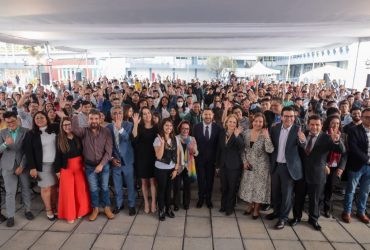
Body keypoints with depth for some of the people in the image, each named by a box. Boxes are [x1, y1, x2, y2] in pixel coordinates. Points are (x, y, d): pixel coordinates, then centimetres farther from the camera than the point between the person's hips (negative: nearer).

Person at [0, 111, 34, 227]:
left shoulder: (26, 131, -5)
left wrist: (22, 166, -11)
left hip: (23, 165, -1)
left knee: (26, 188, 10)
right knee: (10, 192, 4)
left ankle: (27, 210, 27)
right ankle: (10, 216, 15)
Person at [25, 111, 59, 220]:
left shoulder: (54, 129, 4)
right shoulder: (31, 134, 0)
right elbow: (28, 152, -3)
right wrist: (32, 167, -8)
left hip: (56, 163, 1)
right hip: (43, 165, -1)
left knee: (54, 186, 7)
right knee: (46, 188, 5)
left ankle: (54, 208, 22)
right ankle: (48, 210, 19)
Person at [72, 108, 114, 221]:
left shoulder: (106, 132, -11)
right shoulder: (84, 131, -6)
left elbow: (108, 151, -13)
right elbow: (74, 128, -29)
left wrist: (101, 164, -19)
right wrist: (75, 115, -22)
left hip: (104, 165, -1)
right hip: (89, 166, 1)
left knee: (104, 187, 13)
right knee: (93, 189, 14)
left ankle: (107, 208, 30)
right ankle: (95, 209, 32)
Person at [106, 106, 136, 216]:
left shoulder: (129, 125, -7)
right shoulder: (108, 127, -1)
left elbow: (128, 138, -22)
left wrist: (120, 128, -35)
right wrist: (111, 158, -4)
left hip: (127, 160, -2)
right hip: (115, 161, 2)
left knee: (130, 184, 9)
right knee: (117, 185, 15)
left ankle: (131, 205, 26)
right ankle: (119, 204, 34)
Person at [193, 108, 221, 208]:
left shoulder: (217, 128, -5)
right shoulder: (196, 127, -5)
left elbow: (219, 144, -3)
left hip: (211, 158, 0)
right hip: (199, 158, 0)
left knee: (210, 179, 13)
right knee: (201, 179, 11)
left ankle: (208, 198, 32)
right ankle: (201, 198, 30)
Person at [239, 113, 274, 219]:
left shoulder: (265, 134, -12)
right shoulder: (246, 133, -3)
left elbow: (270, 150, -23)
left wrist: (266, 137, -28)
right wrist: (244, 161, -4)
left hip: (261, 165, -3)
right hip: (248, 164, 3)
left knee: (259, 186, 8)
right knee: (249, 185, 14)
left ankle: (256, 209, 26)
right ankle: (251, 205, 35)